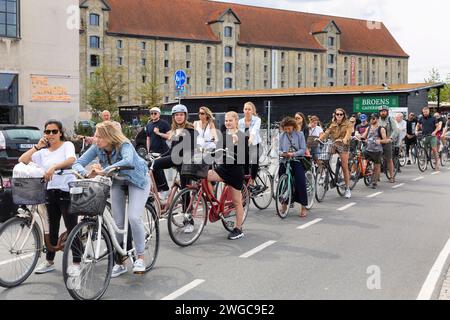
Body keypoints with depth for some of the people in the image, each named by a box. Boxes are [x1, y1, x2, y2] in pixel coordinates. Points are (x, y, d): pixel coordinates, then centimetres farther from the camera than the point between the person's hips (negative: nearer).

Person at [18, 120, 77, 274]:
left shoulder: (67, 145, -1)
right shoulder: (43, 152, 15)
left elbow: (71, 159, -22)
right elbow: (22, 161, 6)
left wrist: (54, 167, -37)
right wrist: (37, 147, -2)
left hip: (67, 191, -5)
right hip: (51, 191, 6)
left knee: (71, 228, -5)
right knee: (52, 228, 13)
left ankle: (77, 262, 1)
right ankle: (49, 261, 22)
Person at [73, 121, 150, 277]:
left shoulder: (124, 146, -33)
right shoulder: (97, 148, -19)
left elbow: (128, 161, -55)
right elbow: (78, 163, -19)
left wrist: (104, 171, -59)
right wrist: (87, 173, -40)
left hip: (137, 181, -5)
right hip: (117, 182, 5)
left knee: (134, 217, -20)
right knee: (117, 222, 1)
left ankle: (140, 258, -2)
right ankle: (119, 263, 14)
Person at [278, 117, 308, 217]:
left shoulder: (299, 134, 0)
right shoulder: (282, 136, 6)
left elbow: (303, 149, -5)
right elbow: (279, 150, 7)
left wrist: (293, 154, -20)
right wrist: (282, 153, -16)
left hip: (297, 161, -3)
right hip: (284, 162, 3)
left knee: (301, 183, -9)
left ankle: (303, 207, 2)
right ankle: (284, 204, 22)